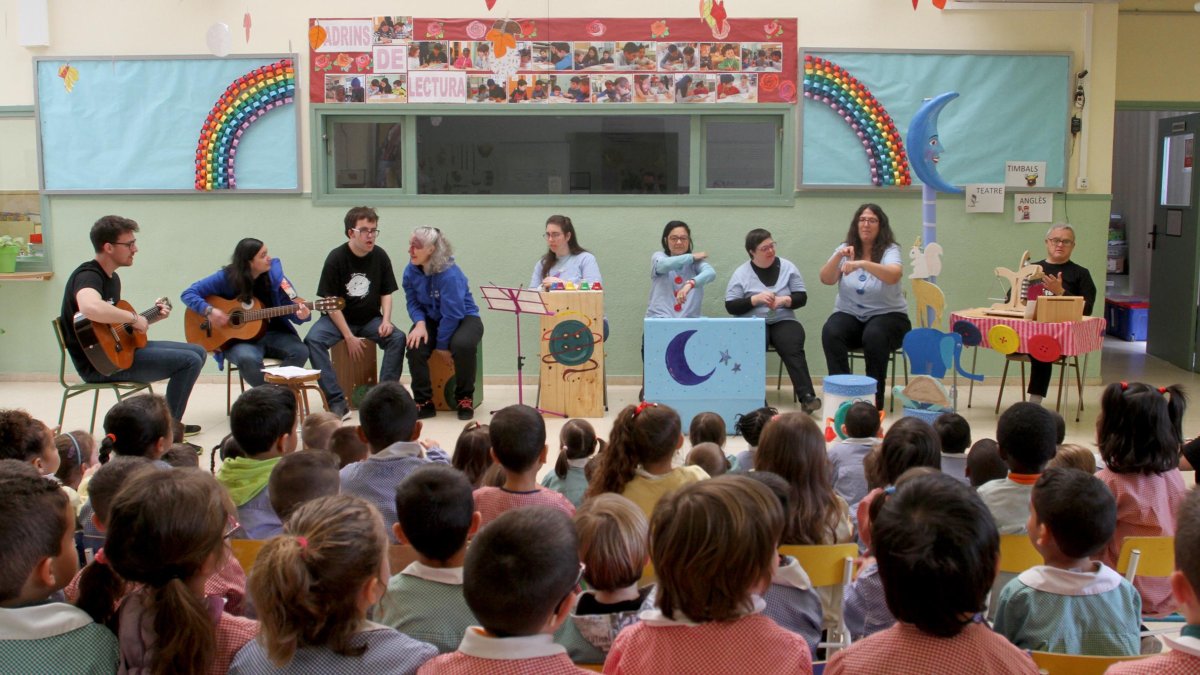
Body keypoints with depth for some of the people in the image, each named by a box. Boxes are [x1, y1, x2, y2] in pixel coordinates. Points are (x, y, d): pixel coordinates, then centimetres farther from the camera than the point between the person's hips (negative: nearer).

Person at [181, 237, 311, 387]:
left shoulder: (274, 274, -1)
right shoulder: (227, 277, -8)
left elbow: (292, 304, -2)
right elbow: (189, 293, -5)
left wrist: (301, 314, -25)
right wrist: (210, 311, -22)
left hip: (273, 334, 3)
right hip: (237, 338, -2)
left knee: (300, 351, -27)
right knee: (248, 359, -37)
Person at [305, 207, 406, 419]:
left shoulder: (380, 256, -3)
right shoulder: (336, 258, -13)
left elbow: (386, 293, 6)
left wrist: (386, 320, -13)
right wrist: (348, 337, -17)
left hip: (370, 320, 3)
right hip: (338, 319, -2)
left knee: (398, 338, -24)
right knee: (313, 340, -29)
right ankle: (337, 401, -32)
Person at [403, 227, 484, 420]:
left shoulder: (450, 274, -27)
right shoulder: (411, 270, -9)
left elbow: (452, 314, -24)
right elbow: (413, 302, -1)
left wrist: (442, 346, -18)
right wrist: (420, 323, -23)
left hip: (463, 317, -5)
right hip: (432, 318, 5)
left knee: (462, 344, -37)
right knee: (415, 345, -26)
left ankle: (465, 399, -13)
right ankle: (424, 402, -11)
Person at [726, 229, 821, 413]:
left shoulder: (787, 267, 9)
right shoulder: (741, 273, 4)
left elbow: (802, 297, 7)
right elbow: (731, 306, -1)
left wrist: (784, 300, -13)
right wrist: (756, 299, -15)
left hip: (783, 321, 2)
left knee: (793, 350, -29)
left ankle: (807, 397, -37)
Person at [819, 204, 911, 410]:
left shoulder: (890, 250, -5)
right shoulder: (846, 249, 6)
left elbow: (894, 276, -27)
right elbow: (826, 279, -5)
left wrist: (862, 264, -40)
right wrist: (838, 257, -23)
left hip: (887, 315, -2)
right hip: (849, 315, 3)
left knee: (874, 335, -36)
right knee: (830, 332, -30)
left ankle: (875, 399, -20)